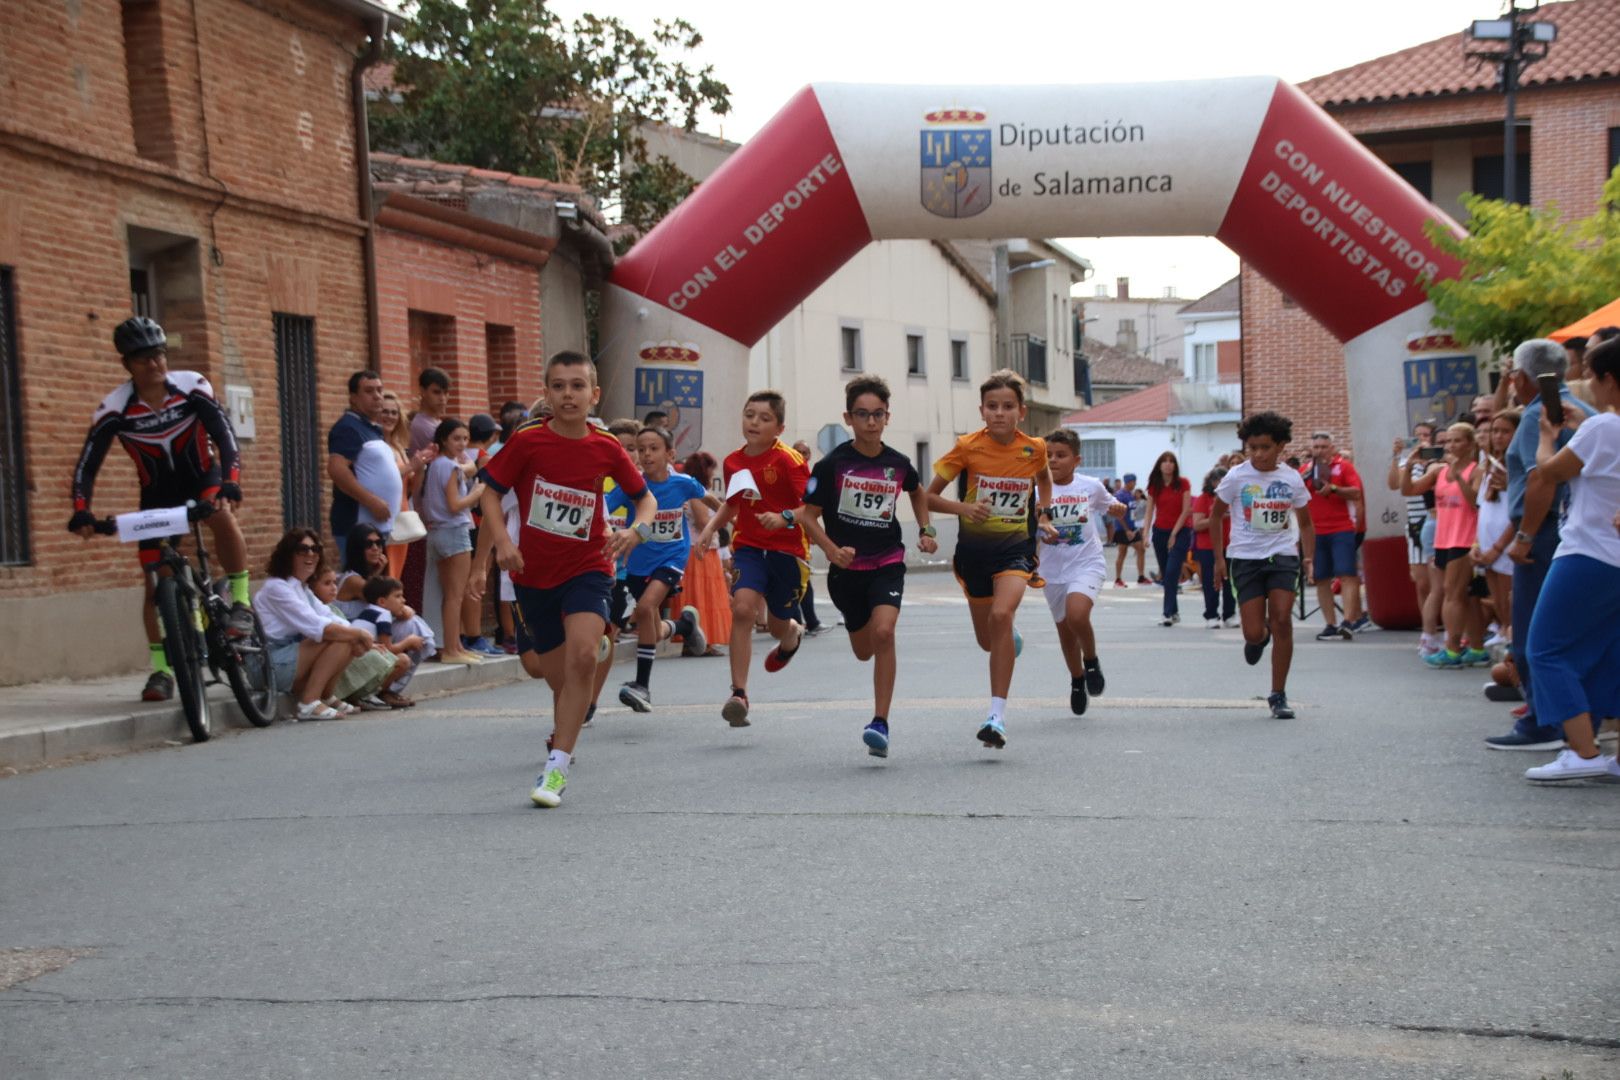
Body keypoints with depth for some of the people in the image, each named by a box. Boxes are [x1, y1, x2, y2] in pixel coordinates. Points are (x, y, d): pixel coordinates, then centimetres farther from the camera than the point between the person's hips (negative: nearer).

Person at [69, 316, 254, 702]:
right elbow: (87, 464, -16)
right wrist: (81, 512, -30)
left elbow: (224, 435, -25)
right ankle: (161, 669, 9)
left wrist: (230, 484, -40)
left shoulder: (192, 387, -19)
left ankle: (241, 602, -20)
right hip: (157, 492, 2)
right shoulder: (114, 409, -17)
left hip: (202, 477, -1)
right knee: (155, 581, -2)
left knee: (223, 518, -36)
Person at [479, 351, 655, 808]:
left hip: (588, 568, -1)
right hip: (534, 574, 1)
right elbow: (490, 491, 0)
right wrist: (502, 540, -15)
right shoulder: (527, 441, -8)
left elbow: (646, 497, 8)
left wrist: (636, 529, -13)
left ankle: (557, 766, -20)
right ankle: (565, 729, 47)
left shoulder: (607, 449, -5)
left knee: (583, 654, -25)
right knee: (558, 675, 11)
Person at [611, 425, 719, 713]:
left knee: (645, 607, -28)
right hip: (639, 562, 3)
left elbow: (707, 498, 11)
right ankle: (684, 623, 49)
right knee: (654, 633, 12)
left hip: (672, 557, -2)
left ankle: (643, 685, -22)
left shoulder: (683, 483, -10)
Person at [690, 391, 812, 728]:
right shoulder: (733, 462, 6)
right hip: (749, 547, 3)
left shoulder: (788, 460, -12)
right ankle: (739, 693, -19)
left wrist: (785, 517, -32)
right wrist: (710, 528, 8)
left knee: (778, 624, 12)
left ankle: (793, 636, 55)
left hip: (787, 550, -3)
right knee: (742, 608, -21)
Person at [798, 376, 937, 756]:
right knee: (864, 651, 12)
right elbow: (809, 515, -5)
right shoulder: (833, 464, -9)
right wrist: (832, 550, -20)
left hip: (887, 563, 0)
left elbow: (918, 492, 23)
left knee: (884, 633, -23)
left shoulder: (898, 464, -1)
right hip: (846, 568, 0)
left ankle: (881, 723, -19)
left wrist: (925, 531, 11)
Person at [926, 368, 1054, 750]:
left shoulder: (1034, 449, -4)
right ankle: (1014, 642, 53)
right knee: (988, 640, 12)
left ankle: (997, 716, -26)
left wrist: (1044, 516, 7)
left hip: (1015, 546, -1)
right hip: (974, 546, 1)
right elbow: (929, 496, -5)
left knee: (1001, 615, -28)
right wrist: (962, 507, -23)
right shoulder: (968, 447, -10)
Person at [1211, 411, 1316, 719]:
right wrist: (1219, 559, 2)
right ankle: (1258, 639, 36)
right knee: (1254, 632, -6)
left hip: (1282, 555, 1)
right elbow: (1216, 515, 5)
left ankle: (1278, 695, 1)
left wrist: (1309, 559, 1)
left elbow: (1305, 523, 12)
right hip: (1246, 558, -1)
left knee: (1282, 619, -12)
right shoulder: (1236, 477, -6)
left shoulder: (1292, 479, 1)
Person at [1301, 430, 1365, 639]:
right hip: (1315, 532, 4)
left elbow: (1356, 492, -7)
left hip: (1342, 529, -3)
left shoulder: (1344, 466, 1)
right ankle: (1330, 625, 8)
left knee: (1346, 575, -9)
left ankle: (1349, 621, -13)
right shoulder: (1305, 470, 9)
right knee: (1322, 579, 4)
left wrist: (1334, 489, -20)